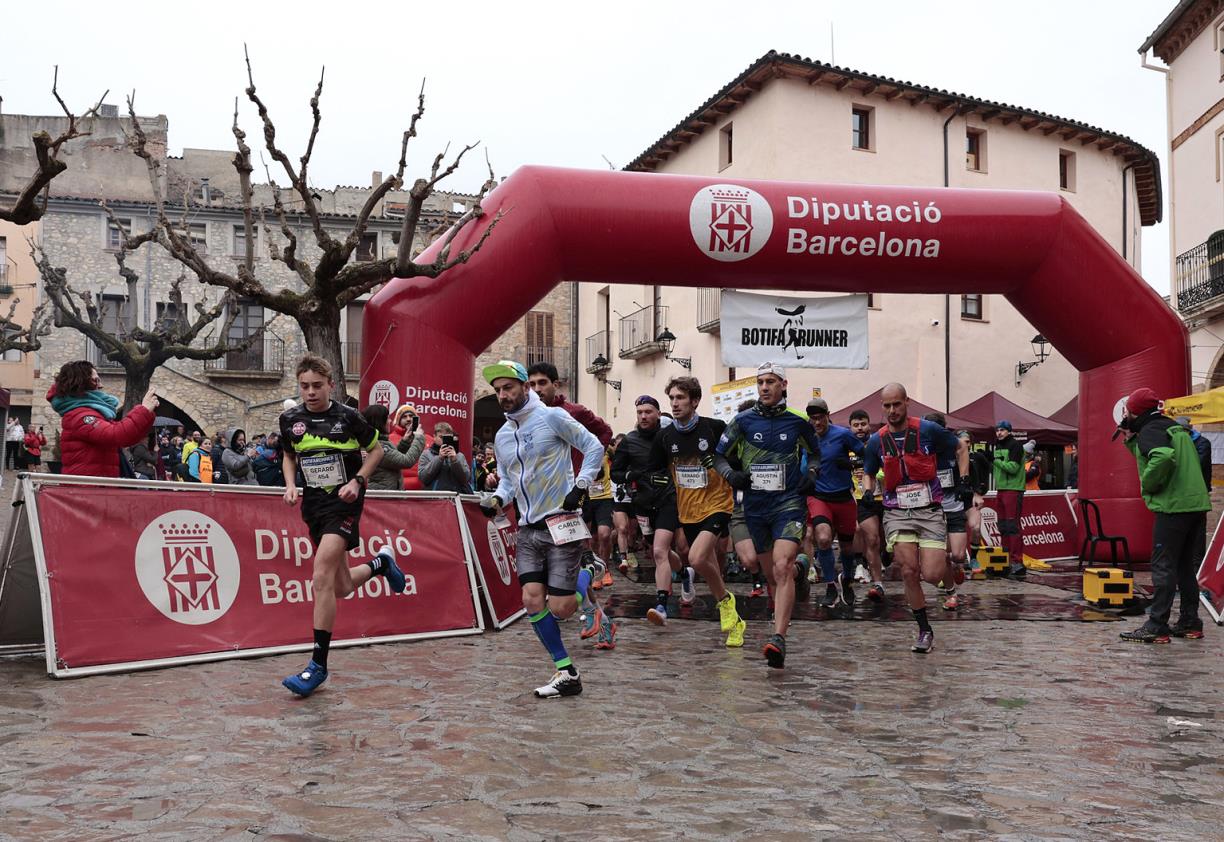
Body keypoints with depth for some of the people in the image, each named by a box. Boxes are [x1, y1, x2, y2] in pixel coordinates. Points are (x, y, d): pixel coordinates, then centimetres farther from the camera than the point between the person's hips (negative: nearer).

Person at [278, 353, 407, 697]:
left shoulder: (347, 416, -8)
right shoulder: (290, 419, 3)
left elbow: (376, 450, 5)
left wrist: (358, 481, -9)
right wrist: (290, 485, 1)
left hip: (344, 502, -5)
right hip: (313, 504, 5)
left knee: (322, 578, -20)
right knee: (341, 587, 10)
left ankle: (318, 665, -13)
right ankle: (381, 563, 43)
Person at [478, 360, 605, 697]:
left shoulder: (552, 417, -6)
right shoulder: (502, 436, 12)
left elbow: (594, 447, -2)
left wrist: (580, 486, -11)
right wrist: (497, 499, 1)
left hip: (561, 523, -6)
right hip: (528, 528, 6)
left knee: (560, 608, -9)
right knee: (532, 600, -8)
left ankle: (586, 577, 25)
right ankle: (567, 673, 4)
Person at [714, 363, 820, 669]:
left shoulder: (797, 421, 2)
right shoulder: (743, 421, 3)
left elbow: (815, 452, 20)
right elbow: (719, 454, 12)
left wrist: (811, 474, 2)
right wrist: (730, 474, -6)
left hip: (789, 502, -3)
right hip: (755, 505, 3)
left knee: (781, 568, -20)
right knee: (771, 574, 12)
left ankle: (778, 640, -25)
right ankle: (799, 571, 49)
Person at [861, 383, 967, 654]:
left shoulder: (928, 430, -4)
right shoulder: (877, 440, 4)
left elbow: (960, 448, 11)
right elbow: (868, 472, 20)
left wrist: (964, 479, 2)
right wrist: (868, 490, 0)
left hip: (929, 510, -2)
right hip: (897, 512, 2)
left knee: (931, 575, -12)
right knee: (909, 572, -12)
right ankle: (925, 631, 4)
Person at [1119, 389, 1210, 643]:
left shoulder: (1149, 432, -8)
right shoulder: (1175, 427, 21)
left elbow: (1163, 457, -28)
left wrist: (1147, 485, -16)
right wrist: (1130, 441, 19)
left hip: (1173, 506, -9)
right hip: (1197, 504, 9)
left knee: (1163, 567, -7)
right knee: (1186, 567, 15)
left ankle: (1156, 627, -7)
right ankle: (1189, 623, 18)